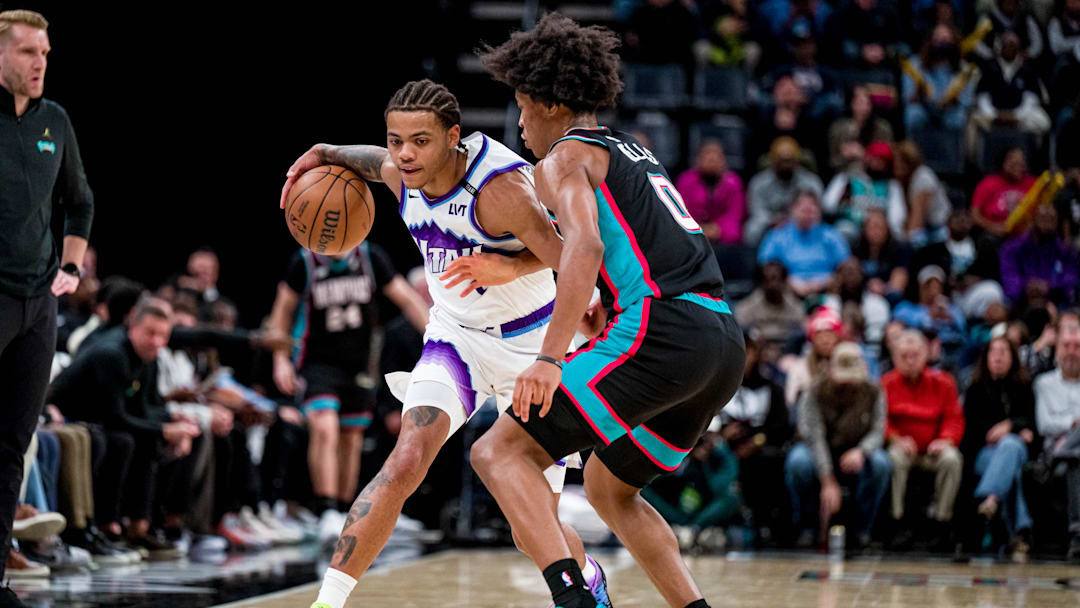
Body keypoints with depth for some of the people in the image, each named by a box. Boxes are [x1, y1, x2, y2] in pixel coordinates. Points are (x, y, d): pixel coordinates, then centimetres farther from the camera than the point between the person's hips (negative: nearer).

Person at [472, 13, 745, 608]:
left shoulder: (565, 159, 3)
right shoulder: (635, 152, 28)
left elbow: (586, 249, -16)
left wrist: (550, 359, -24)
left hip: (661, 330, -9)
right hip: (726, 341, 9)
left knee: (499, 452, -7)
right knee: (608, 487, 28)